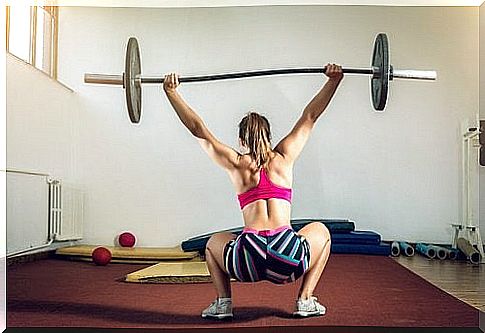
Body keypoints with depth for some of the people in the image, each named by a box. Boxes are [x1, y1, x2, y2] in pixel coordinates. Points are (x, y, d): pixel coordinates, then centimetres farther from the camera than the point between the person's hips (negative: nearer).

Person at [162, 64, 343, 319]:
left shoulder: (236, 164, 11)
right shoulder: (284, 158, 13)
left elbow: (198, 129, 17)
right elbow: (310, 116, 22)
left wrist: (171, 92, 23)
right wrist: (334, 80, 26)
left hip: (248, 261, 1)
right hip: (288, 261, -1)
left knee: (214, 243, 35)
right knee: (320, 231, 32)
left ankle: (223, 302, 18)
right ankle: (305, 300, 19)